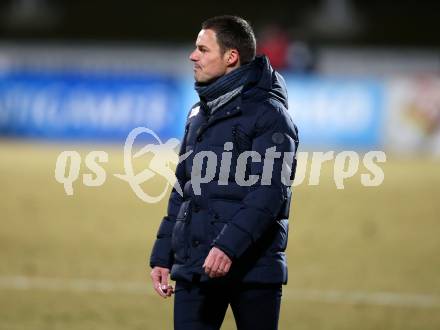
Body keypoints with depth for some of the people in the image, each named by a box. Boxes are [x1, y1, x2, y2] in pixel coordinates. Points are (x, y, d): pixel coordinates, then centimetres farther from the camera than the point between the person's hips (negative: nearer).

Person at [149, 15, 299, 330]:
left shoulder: (269, 115, -7)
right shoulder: (199, 115, 17)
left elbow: (269, 192, -18)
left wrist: (228, 246, -29)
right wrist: (162, 257, 16)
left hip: (252, 266, -7)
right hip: (193, 267, 7)